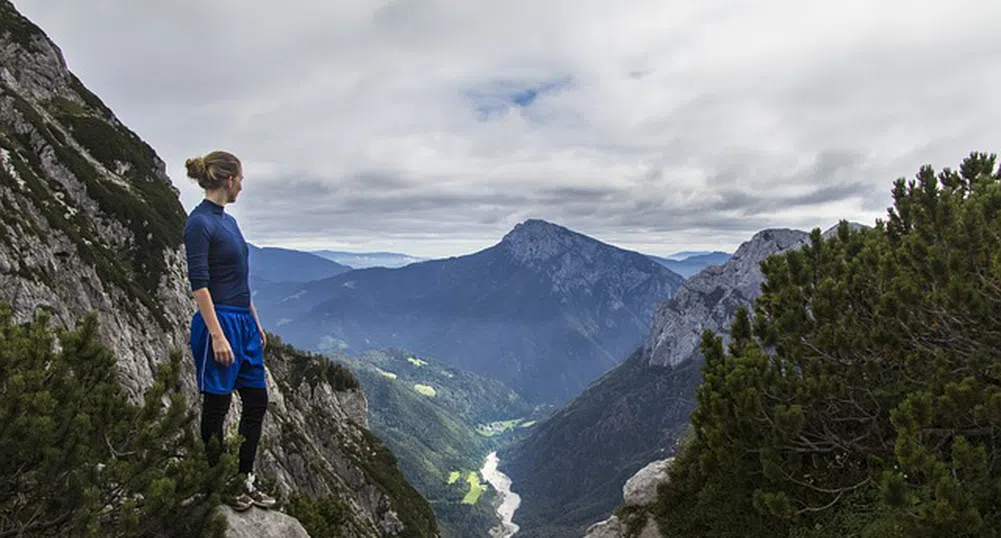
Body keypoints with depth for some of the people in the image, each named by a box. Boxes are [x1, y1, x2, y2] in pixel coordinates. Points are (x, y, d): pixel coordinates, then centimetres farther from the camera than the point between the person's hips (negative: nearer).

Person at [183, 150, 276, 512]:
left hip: (244, 322, 10)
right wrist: (217, 335, -23)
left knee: (257, 401, 12)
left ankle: (243, 480, 24)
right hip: (219, 323, -10)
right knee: (216, 407, 4)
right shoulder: (199, 222, -14)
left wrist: (256, 324, 20)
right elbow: (199, 283, -19)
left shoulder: (228, 220, 13)